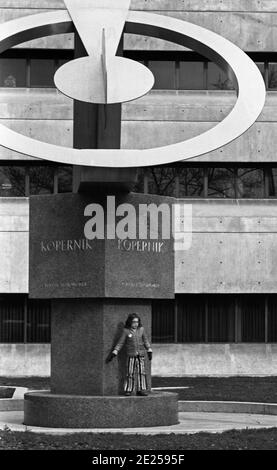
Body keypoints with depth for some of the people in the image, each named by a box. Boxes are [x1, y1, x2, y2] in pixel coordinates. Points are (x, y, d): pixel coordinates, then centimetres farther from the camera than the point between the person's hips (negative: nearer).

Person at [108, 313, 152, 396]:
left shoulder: (141, 329, 5)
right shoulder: (126, 331, -3)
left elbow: (145, 341, 14)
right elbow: (120, 343, -1)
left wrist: (149, 351, 11)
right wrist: (114, 353, -6)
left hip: (141, 355, 2)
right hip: (131, 355, -2)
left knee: (141, 372, -1)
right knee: (130, 373, -1)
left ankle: (141, 389, 4)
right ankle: (128, 390, 6)